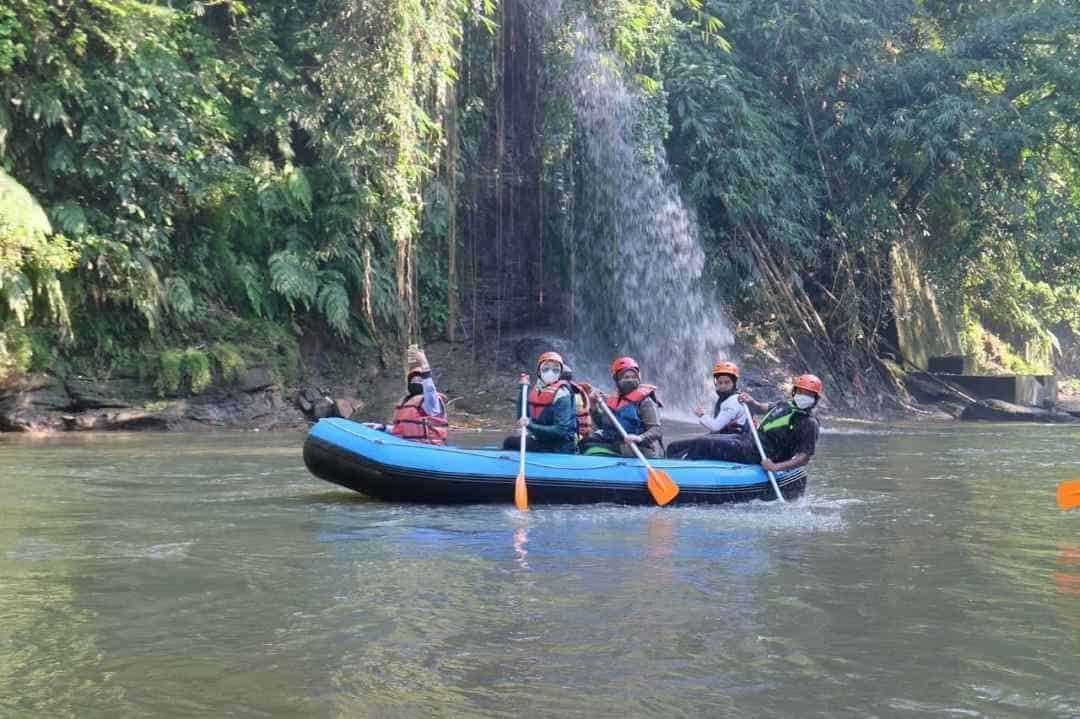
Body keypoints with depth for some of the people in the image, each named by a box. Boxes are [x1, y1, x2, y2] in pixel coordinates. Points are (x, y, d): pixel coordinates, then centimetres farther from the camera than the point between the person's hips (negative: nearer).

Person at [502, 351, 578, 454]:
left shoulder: (561, 395, -19)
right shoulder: (536, 390, 2)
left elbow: (561, 430, -25)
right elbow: (522, 417, 7)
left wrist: (530, 426, -31)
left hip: (560, 449, -8)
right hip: (540, 441, 8)